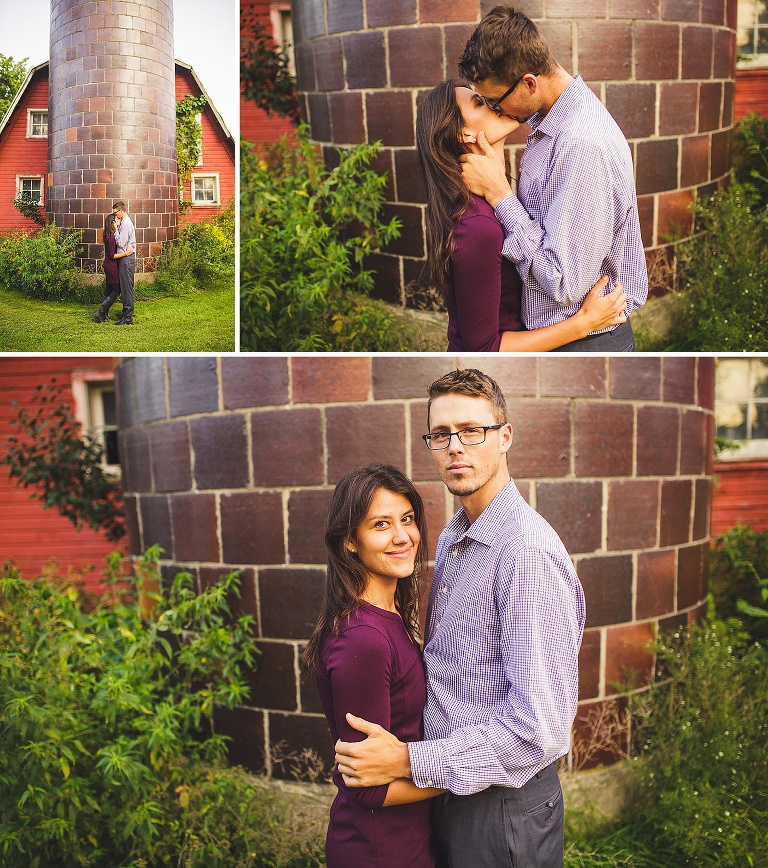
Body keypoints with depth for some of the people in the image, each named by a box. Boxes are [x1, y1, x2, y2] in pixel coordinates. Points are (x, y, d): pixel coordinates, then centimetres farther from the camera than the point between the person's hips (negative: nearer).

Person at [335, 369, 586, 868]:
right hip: (450, 788, 8)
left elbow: (541, 727, -27)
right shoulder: (451, 539, 6)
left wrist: (410, 761, -22)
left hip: (503, 808, -8)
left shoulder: (529, 553, -24)